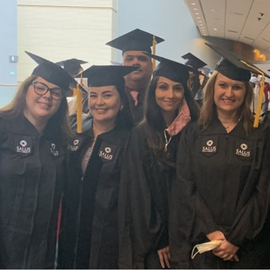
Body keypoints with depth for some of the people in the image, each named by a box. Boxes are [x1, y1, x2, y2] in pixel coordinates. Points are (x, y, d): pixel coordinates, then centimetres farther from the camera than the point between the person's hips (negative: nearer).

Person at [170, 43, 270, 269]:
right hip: (199, 242, 1)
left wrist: (236, 238, -12)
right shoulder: (193, 134, 3)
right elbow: (185, 188, -3)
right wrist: (210, 232, -13)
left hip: (247, 246, 0)